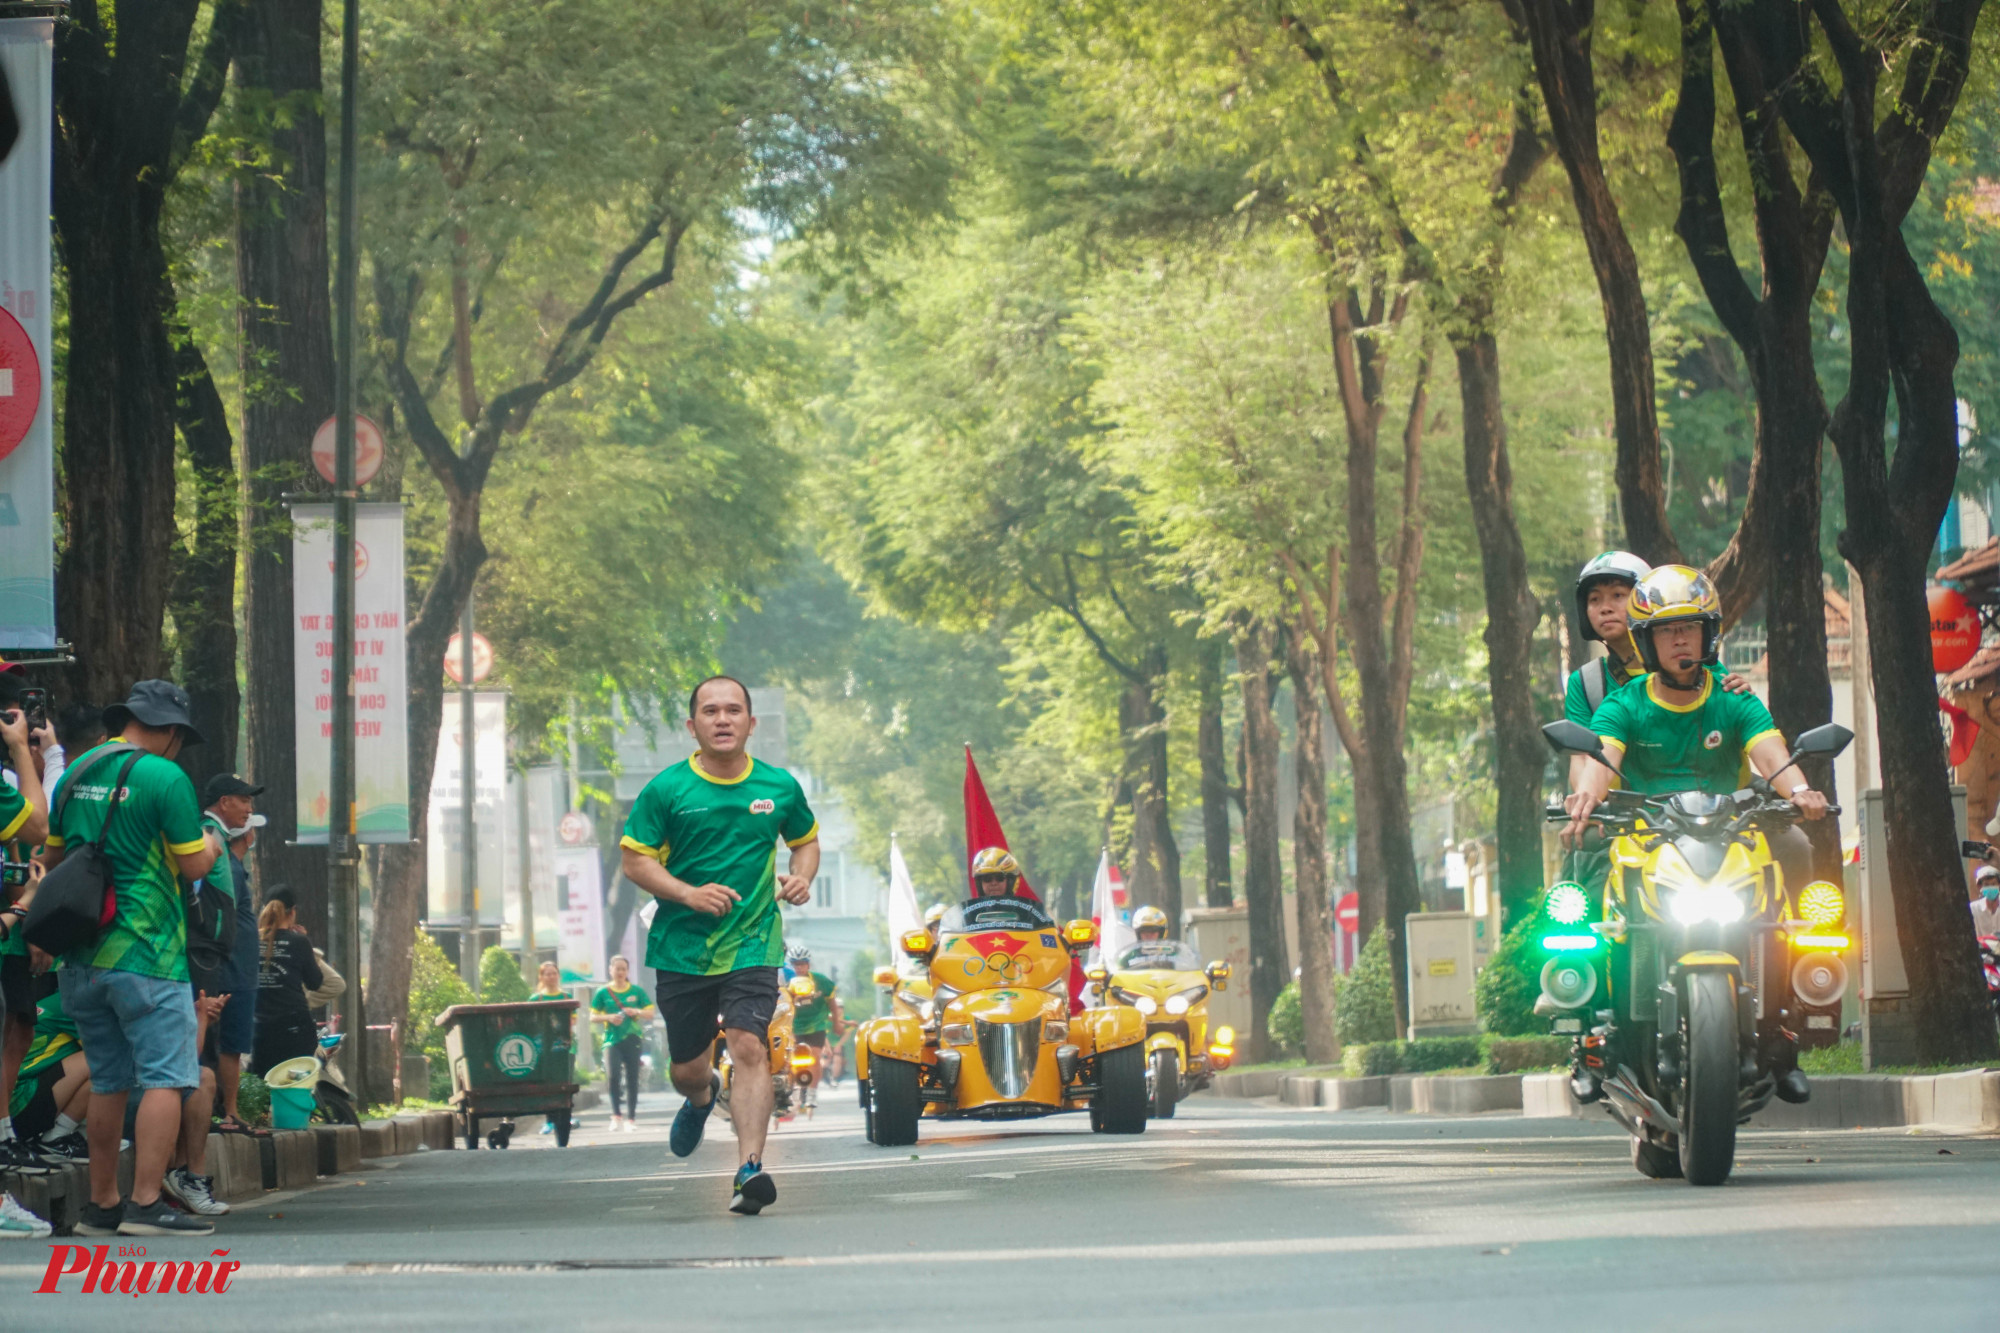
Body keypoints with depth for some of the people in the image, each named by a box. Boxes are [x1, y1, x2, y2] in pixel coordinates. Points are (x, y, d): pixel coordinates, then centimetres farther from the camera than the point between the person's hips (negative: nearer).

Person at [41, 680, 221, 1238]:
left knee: (108, 1083, 13)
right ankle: (146, 1204, -14)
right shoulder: (164, 777, -9)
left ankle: (103, 1204, 14)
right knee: (166, 1079, -6)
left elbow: (50, 857, 20)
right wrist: (209, 847, 13)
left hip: (82, 956, 7)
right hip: (145, 953, -7)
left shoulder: (75, 773, 12)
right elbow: (194, 866, -8)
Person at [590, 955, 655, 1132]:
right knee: (614, 1076, -19)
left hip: (632, 1039, 1)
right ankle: (616, 1116, -10)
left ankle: (631, 1119, 9)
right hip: (612, 1039, -1)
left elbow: (651, 1013, 9)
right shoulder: (603, 992, 6)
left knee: (632, 1079, 2)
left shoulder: (636, 991, 7)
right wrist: (609, 1017, -11)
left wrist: (636, 1012, -11)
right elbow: (592, 1017, 7)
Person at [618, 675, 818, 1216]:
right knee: (685, 1068, 12)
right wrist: (689, 893, -19)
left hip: (752, 944, -1)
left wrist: (801, 877, -3)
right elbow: (635, 860, -3)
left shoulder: (780, 787, 3)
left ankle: (750, 1168, -25)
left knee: (749, 1048, -21)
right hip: (681, 947, 1)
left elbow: (806, 840, 19)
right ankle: (701, 1097, 50)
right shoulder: (666, 790, -4)